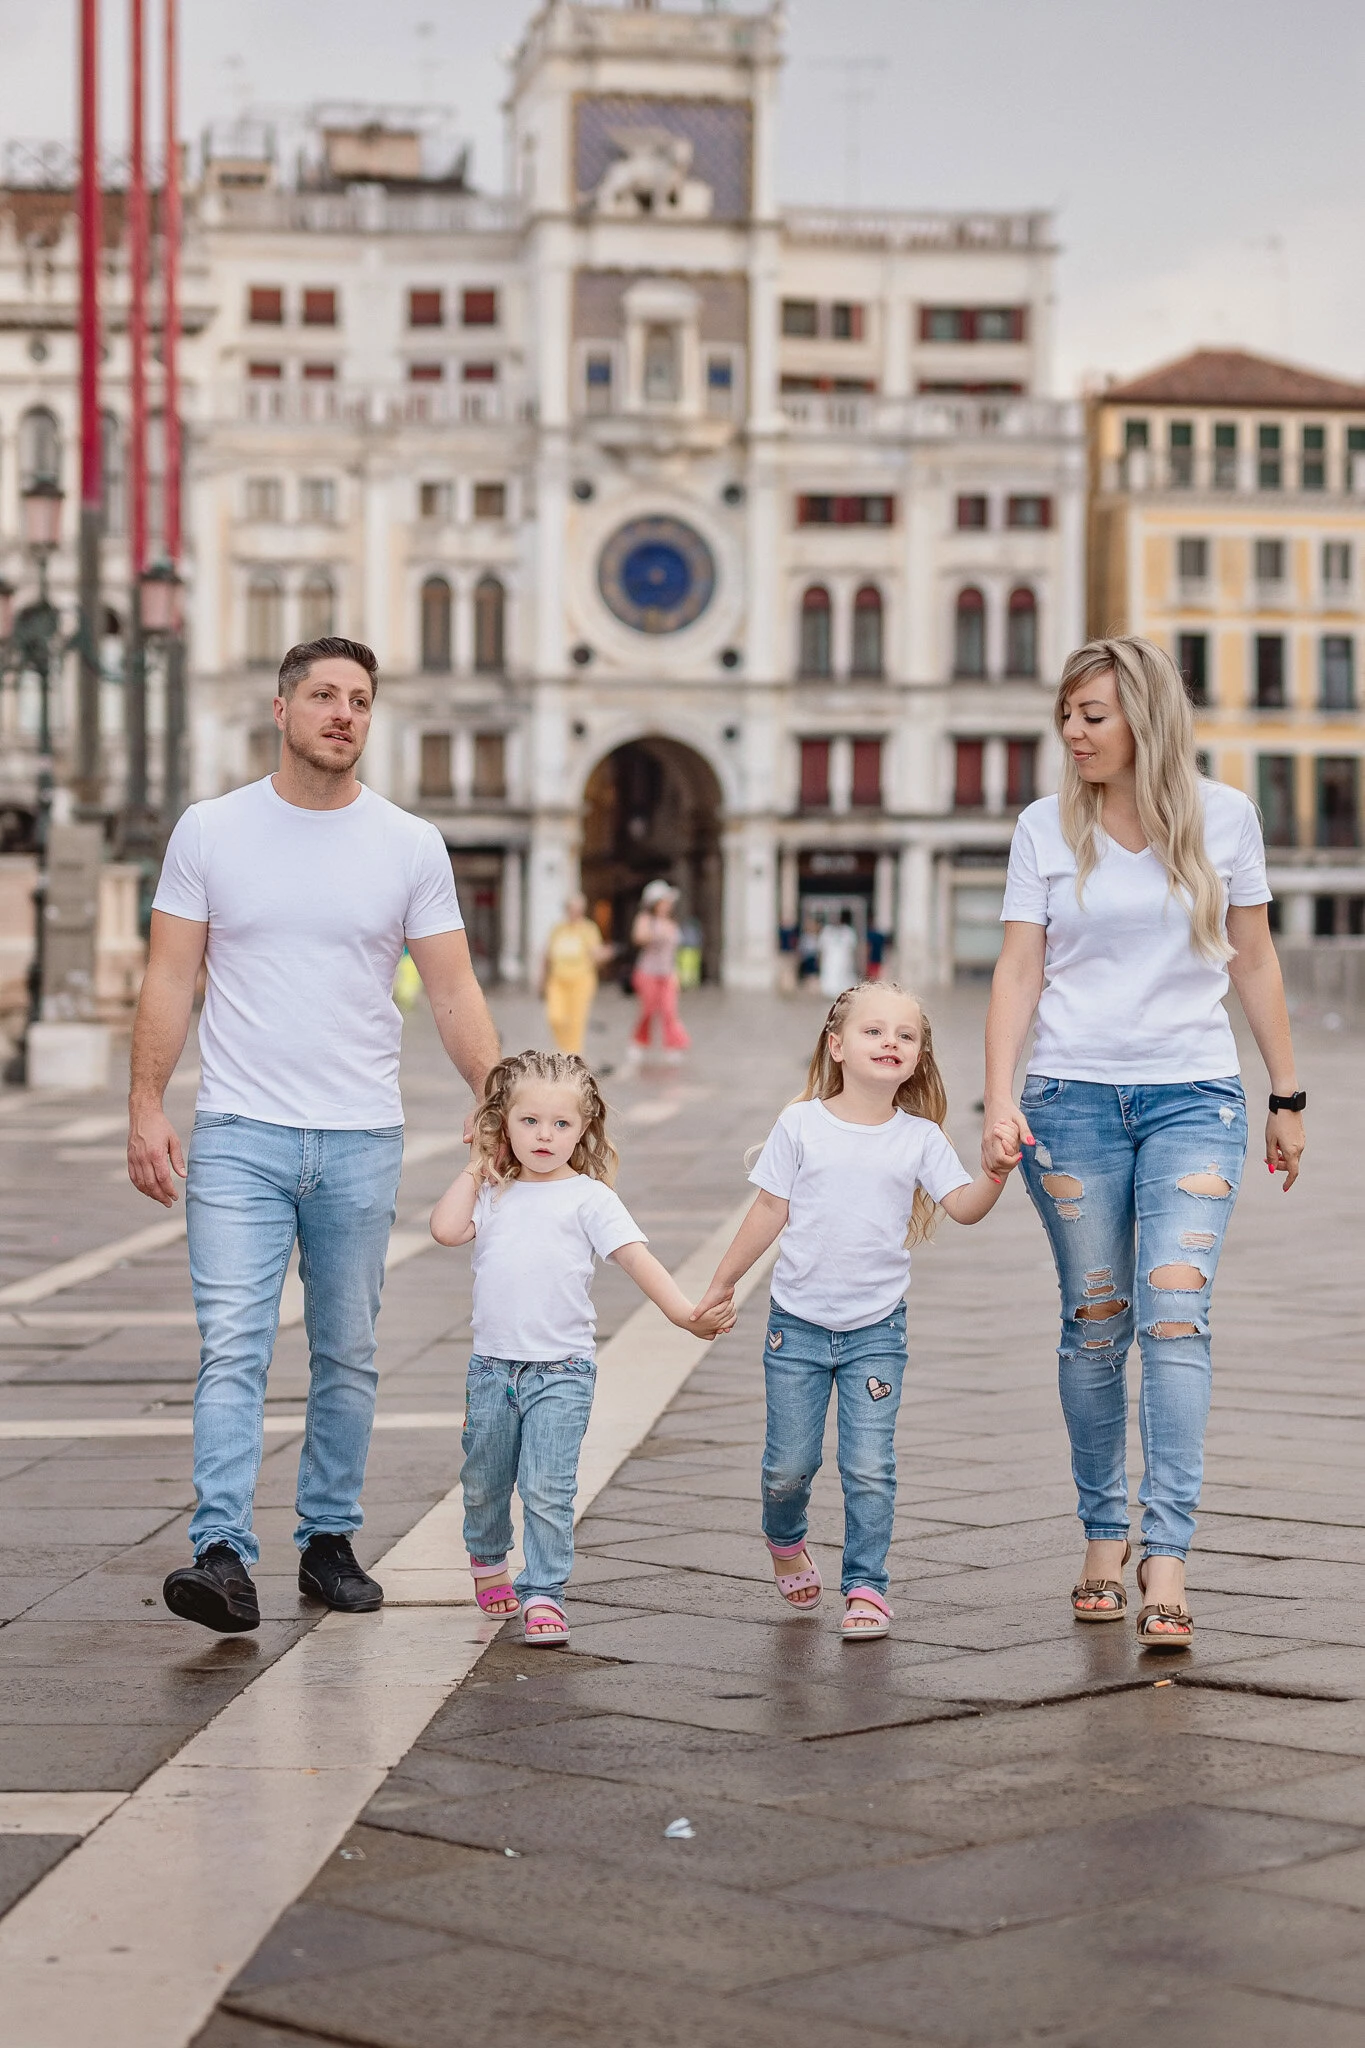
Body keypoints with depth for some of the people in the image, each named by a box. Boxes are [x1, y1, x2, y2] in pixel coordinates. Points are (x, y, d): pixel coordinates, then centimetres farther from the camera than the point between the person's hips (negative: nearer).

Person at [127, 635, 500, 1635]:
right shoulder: (210, 831, 2)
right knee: (233, 1348, -11)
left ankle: (329, 1541, 21)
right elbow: (171, 981, 2)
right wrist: (146, 1106, -7)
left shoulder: (411, 846, 4)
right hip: (239, 1136, -2)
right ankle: (223, 1557, -16)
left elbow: (454, 991, 4)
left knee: (348, 1356, 9)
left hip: (362, 1140, 2)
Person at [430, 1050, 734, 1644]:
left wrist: (685, 1313, -20)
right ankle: (488, 1559, 44)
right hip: (492, 1366, 4)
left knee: (547, 1489, -11)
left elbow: (637, 1258, -9)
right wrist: (477, 1168, 0)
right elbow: (446, 1228, -9)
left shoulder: (588, 1196, -2)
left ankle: (543, 1594, -1)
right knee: (483, 1484, 18)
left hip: (560, 1372, -4)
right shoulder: (493, 1194, 8)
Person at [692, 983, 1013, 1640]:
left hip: (876, 1331, 0)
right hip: (798, 1323, 0)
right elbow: (770, 1211, 5)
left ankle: (866, 1587, 7)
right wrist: (722, 1284, 8)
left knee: (869, 1468, -5)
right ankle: (785, 1541, 36)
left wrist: (996, 1173, -28)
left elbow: (964, 1207, -9)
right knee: (789, 1464, 6)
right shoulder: (801, 1124, -2)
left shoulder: (920, 1139, 0)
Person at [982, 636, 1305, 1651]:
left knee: (1175, 1312, -14)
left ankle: (1167, 1558, -16)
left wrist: (1288, 1097, 11)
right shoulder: (1046, 828, 3)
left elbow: (1254, 962, 10)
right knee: (1094, 1324, 5)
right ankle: (1103, 1537, 18)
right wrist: (1000, 1102, -11)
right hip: (1073, 1097, 1)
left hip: (1194, 1096, -1)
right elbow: (1019, 971, 1)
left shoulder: (1224, 816, 3)